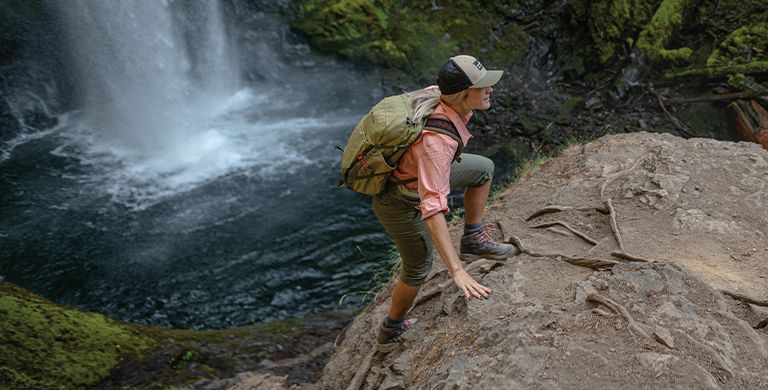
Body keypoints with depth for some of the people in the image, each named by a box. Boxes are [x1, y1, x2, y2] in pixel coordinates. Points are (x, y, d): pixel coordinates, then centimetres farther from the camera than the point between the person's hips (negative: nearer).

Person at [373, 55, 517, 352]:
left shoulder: (436, 94, -16)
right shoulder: (438, 140, -40)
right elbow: (433, 207, -46)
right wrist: (456, 271, -48)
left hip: (413, 173, 8)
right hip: (402, 202, -8)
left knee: (483, 168, 12)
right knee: (418, 269, 13)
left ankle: (474, 239, 19)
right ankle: (390, 332, 36)